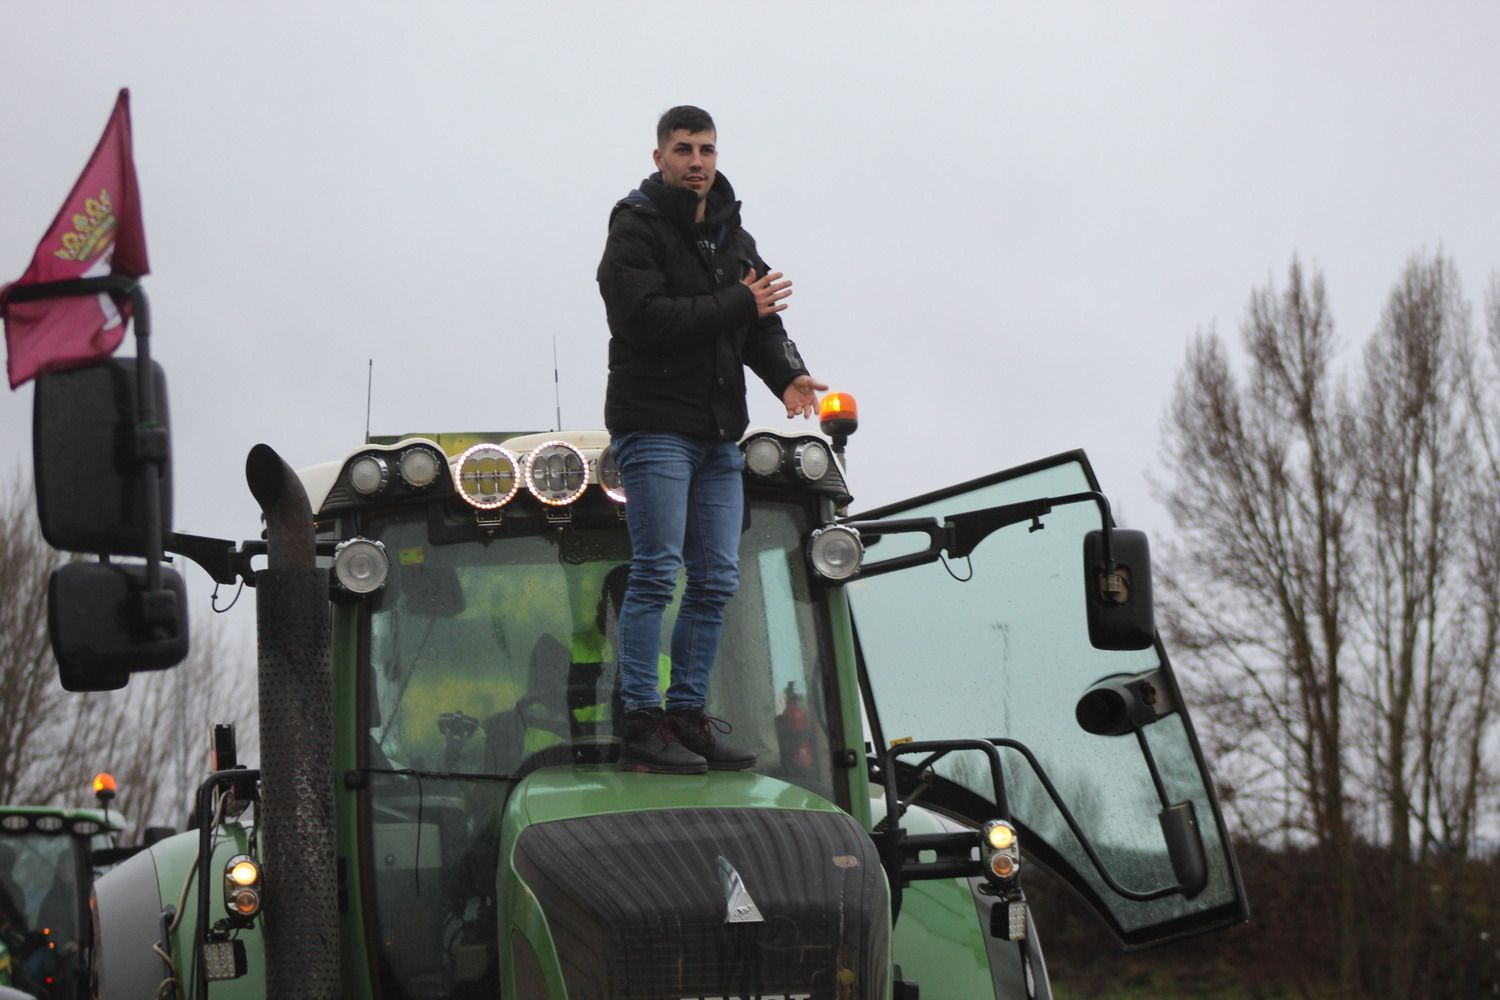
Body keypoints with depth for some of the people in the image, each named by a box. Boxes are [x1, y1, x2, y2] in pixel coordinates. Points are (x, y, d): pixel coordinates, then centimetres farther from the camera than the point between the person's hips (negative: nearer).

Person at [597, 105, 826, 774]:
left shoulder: (733, 237, 18)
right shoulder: (635, 230, -5)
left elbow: (761, 323, 11)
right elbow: (645, 319, -19)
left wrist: (787, 374, -10)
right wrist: (736, 305, -14)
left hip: (719, 436, 8)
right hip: (654, 426, -7)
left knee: (716, 580, 7)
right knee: (657, 573, -10)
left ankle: (688, 715, 14)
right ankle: (641, 724, -8)